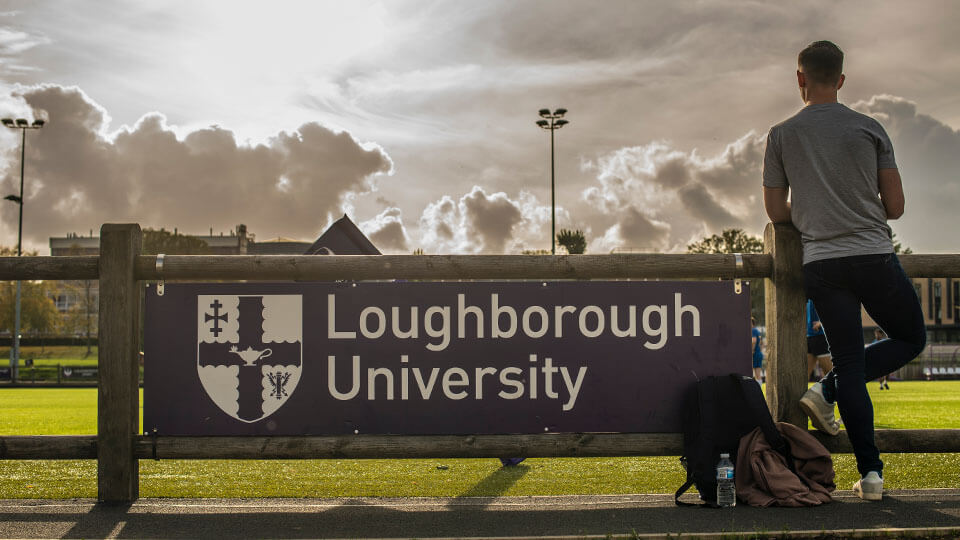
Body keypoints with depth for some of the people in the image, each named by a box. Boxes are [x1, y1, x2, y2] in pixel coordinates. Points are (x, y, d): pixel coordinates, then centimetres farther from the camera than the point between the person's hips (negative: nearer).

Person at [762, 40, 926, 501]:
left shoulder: (781, 135, 4)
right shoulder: (869, 129, 3)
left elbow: (776, 211, 8)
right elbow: (895, 206, 4)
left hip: (820, 263, 2)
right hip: (875, 256, -1)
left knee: (850, 363, 7)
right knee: (911, 340, 19)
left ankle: (871, 473, 2)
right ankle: (828, 390, 1)